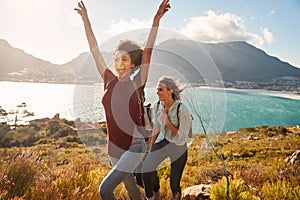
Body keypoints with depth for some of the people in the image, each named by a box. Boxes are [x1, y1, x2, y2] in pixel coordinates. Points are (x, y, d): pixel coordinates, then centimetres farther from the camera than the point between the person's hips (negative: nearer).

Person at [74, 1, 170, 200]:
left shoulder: (136, 84, -10)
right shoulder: (110, 81, 1)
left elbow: (147, 51, -18)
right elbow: (95, 50, 3)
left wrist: (156, 20, -23)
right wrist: (85, 19, 7)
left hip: (134, 147, -6)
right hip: (114, 148, 6)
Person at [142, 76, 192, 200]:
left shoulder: (181, 110, -21)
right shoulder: (157, 106, -5)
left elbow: (182, 137, -16)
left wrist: (167, 122, -23)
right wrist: (151, 148, 14)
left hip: (178, 147, -4)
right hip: (162, 142, 4)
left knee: (174, 180, 8)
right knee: (146, 171, -12)